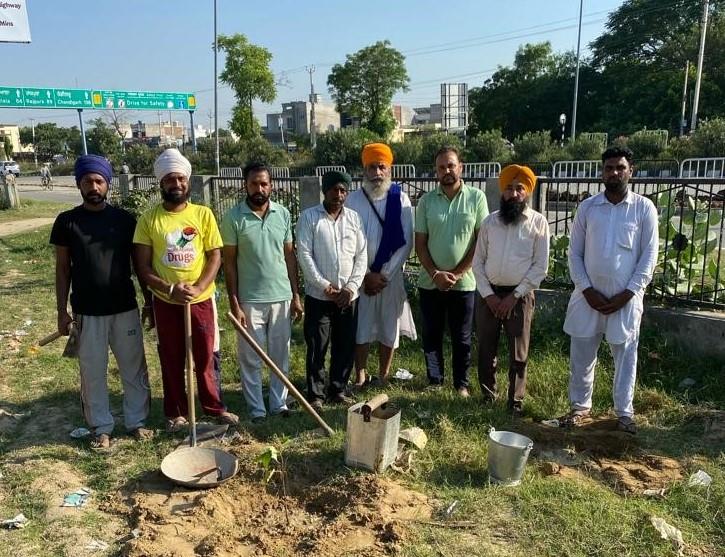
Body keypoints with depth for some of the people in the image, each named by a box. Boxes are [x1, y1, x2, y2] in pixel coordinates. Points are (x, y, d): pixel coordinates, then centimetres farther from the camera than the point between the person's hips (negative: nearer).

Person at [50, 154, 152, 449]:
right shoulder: (66, 221, -1)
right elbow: (62, 269, 3)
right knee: (93, 373, 9)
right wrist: (62, 311, 0)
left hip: (125, 308, 1)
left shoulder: (124, 219, 0)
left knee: (133, 368, 10)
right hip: (87, 312, 0)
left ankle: (137, 420, 27)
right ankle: (101, 427, 26)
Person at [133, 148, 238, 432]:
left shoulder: (203, 214, -3)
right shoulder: (149, 219, -3)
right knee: (171, 361, 12)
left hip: (202, 300, 0)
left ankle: (215, 407, 28)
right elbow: (143, 267, -5)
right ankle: (176, 413, 28)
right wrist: (170, 289, -19)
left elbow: (215, 257, -4)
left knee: (205, 357, 11)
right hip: (165, 303, 1)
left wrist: (197, 288, -18)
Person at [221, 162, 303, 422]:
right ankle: (257, 409, 20)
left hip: (282, 297, 3)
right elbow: (229, 262, -5)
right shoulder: (234, 217, -7)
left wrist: (296, 295, 4)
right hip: (250, 300, -3)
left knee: (280, 356, 12)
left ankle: (279, 403, 25)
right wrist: (234, 303, -10)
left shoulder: (283, 214, 2)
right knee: (251, 359, 7)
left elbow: (290, 256, 7)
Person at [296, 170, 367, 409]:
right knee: (317, 347, 3)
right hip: (318, 295, -3)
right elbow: (304, 255, -9)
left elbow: (361, 255, 4)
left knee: (346, 346, 10)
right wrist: (325, 286, -13)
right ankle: (315, 394, 17)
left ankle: (338, 390, 26)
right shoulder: (309, 217, -3)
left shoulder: (354, 217, 6)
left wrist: (351, 286, -7)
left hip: (348, 295, 3)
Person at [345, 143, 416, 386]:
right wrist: (367, 275, -10)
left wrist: (384, 274, -11)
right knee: (360, 326, 6)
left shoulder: (400, 199, -4)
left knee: (389, 326, 9)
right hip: (360, 275, 0)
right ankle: (360, 375, 21)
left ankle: (384, 376, 25)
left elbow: (405, 242, -7)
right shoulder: (354, 199, -3)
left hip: (391, 274, 0)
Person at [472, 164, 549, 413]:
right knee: (486, 350, 10)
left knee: (518, 354, 6)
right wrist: (488, 295, -6)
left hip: (520, 295, -2)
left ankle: (515, 401, 20)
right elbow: (478, 261, 4)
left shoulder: (538, 222, -4)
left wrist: (515, 295, -11)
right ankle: (487, 396, 26)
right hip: (488, 294, 3)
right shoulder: (490, 221, 3)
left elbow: (540, 266, -6)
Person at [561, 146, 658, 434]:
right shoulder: (587, 207, 2)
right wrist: (587, 290, -8)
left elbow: (649, 256, -3)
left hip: (626, 298, -1)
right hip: (589, 296, 2)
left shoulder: (644, 208, -2)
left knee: (625, 357, 9)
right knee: (581, 355, 9)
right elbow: (574, 253, 2)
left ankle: (624, 412, 24)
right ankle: (580, 406, 26)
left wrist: (626, 294, -10)